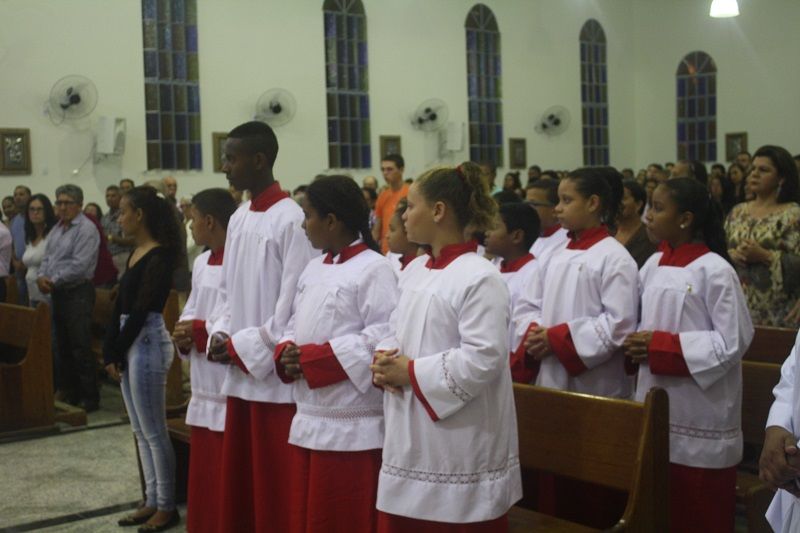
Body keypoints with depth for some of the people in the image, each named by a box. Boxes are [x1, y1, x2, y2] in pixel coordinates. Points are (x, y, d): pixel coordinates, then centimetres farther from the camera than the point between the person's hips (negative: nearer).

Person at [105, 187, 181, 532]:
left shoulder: (159, 256, -14)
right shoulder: (136, 253, 13)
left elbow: (141, 309, -17)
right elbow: (121, 305, 13)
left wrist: (116, 351, -10)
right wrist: (110, 350, 6)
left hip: (147, 342, -9)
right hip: (130, 343, 9)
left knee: (154, 431, -2)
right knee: (140, 431, 14)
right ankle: (152, 501, 23)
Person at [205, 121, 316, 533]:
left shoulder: (291, 219, -13)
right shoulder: (238, 219, 12)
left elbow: (294, 301, -15)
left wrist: (244, 348, -12)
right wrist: (220, 336, 1)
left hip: (275, 374, -8)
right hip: (239, 374, 8)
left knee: (279, 490, 1)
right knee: (239, 486, 15)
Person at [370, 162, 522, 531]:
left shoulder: (480, 278, -16)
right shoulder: (413, 271, 10)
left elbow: (484, 359, -23)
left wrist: (411, 373, -18)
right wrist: (385, 362, -4)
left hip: (459, 443, -8)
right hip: (410, 437, 8)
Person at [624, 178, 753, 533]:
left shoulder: (715, 271, -14)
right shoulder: (654, 265, 7)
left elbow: (733, 343, -17)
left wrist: (661, 346, -19)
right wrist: (636, 344, -6)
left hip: (700, 417, -6)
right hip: (658, 406, 7)